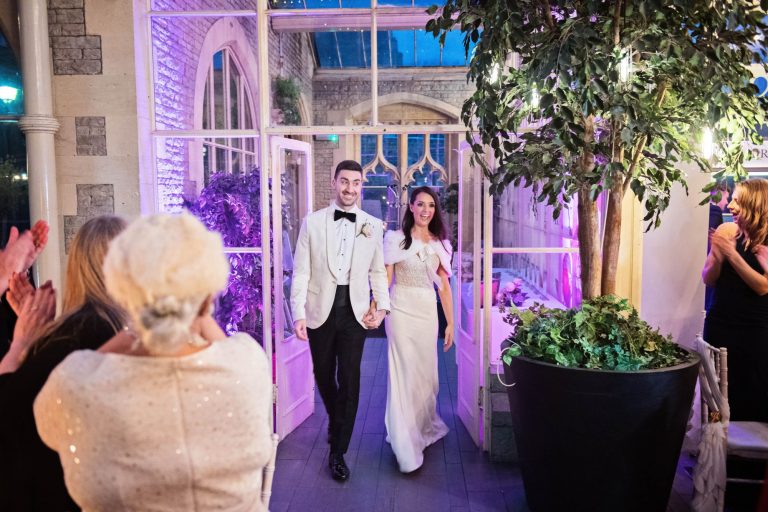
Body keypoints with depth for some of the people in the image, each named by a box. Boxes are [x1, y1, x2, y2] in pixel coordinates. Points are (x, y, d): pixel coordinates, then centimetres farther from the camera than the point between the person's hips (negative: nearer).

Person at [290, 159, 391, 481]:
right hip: (321, 310, 1)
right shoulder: (312, 222, 0)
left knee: (349, 381, 0)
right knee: (323, 375, 16)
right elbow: (301, 272, -2)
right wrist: (298, 314, -10)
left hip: (355, 312, 0)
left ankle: (338, 452, 14)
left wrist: (382, 307, -4)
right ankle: (335, 421, 47)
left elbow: (378, 272, 8)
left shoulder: (373, 226, 2)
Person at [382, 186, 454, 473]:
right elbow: (385, 280, -7)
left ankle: (425, 428, 35)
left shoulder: (439, 243, 8)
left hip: (428, 311, 4)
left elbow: (444, 286, 9)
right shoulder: (396, 239, -3)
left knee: (426, 371, 13)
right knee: (404, 373, -2)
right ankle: (407, 448, 8)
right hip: (402, 309, -4)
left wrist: (450, 323, 7)